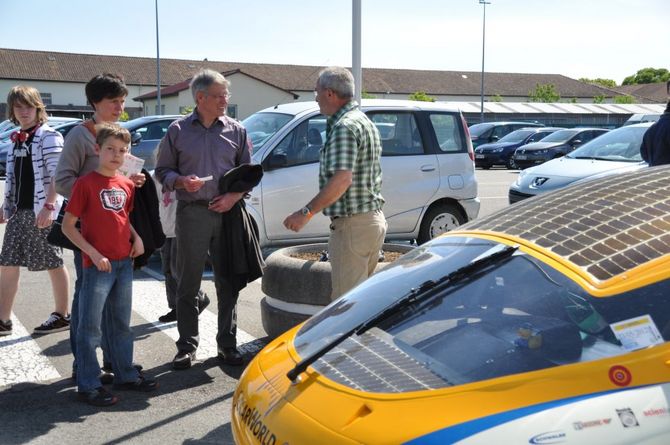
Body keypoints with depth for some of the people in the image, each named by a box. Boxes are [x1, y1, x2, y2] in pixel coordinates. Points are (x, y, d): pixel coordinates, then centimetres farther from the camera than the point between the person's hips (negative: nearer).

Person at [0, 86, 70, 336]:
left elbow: (57, 176, -15)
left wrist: (48, 206, -23)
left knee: (54, 264, 3)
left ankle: (62, 316, 14)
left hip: (41, 211, -7)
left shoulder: (49, 136, -7)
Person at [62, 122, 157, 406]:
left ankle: (126, 375, 28)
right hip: (97, 265, -6)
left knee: (122, 324, 16)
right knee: (90, 327, 2)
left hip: (124, 263, 6)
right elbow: (68, 226, -9)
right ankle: (88, 386, 10)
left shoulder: (127, 185, 8)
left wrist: (136, 238, 4)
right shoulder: (85, 183, -10)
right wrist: (94, 254, -16)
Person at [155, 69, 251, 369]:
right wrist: (181, 181, -12)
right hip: (192, 212, -1)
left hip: (227, 212, 1)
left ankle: (227, 344, 18)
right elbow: (162, 170, 9)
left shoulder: (236, 131, 8)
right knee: (188, 284, 4)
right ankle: (187, 347, 15)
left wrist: (234, 196, -6)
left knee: (228, 283, 5)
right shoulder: (178, 130, 5)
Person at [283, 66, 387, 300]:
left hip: (352, 225, -10)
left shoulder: (344, 126, -16)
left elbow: (342, 179, -26)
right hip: (374, 219, 10)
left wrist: (306, 212, -25)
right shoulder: (366, 121, 16)